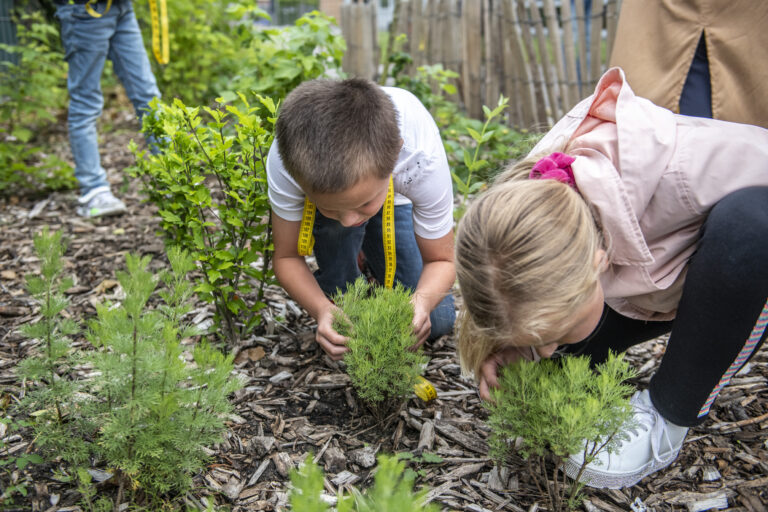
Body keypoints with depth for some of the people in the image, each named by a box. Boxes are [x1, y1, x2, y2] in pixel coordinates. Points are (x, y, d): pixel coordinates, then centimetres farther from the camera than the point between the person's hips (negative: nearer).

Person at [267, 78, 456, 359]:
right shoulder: (286, 159, -41)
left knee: (437, 321, -6)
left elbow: (441, 260, -26)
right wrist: (322, 310, -44)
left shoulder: (423, 158, -42)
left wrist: (422, 300, -48)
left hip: (398, 197, 0)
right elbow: (287, 256, -25)